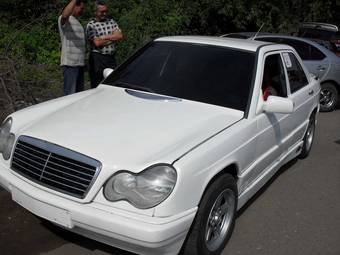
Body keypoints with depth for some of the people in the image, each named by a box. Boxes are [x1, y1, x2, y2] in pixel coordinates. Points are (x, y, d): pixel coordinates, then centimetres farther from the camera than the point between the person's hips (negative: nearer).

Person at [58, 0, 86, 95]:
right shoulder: (64, 20, -6)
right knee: (70, 94, -10)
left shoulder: (77, 22, 21)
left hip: (79, 63, 9)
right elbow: (65, 15, -33)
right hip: (69, 63, -9)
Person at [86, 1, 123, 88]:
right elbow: (97, 42, -15)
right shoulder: (91, 25, -3)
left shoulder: (111, 21, 13)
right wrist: (113, 37, -2)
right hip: (97, 58, -5)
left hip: (111, 58, 5)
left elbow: (120, 35, -1)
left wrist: (105, 37, -10)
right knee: (97, 87, 0)